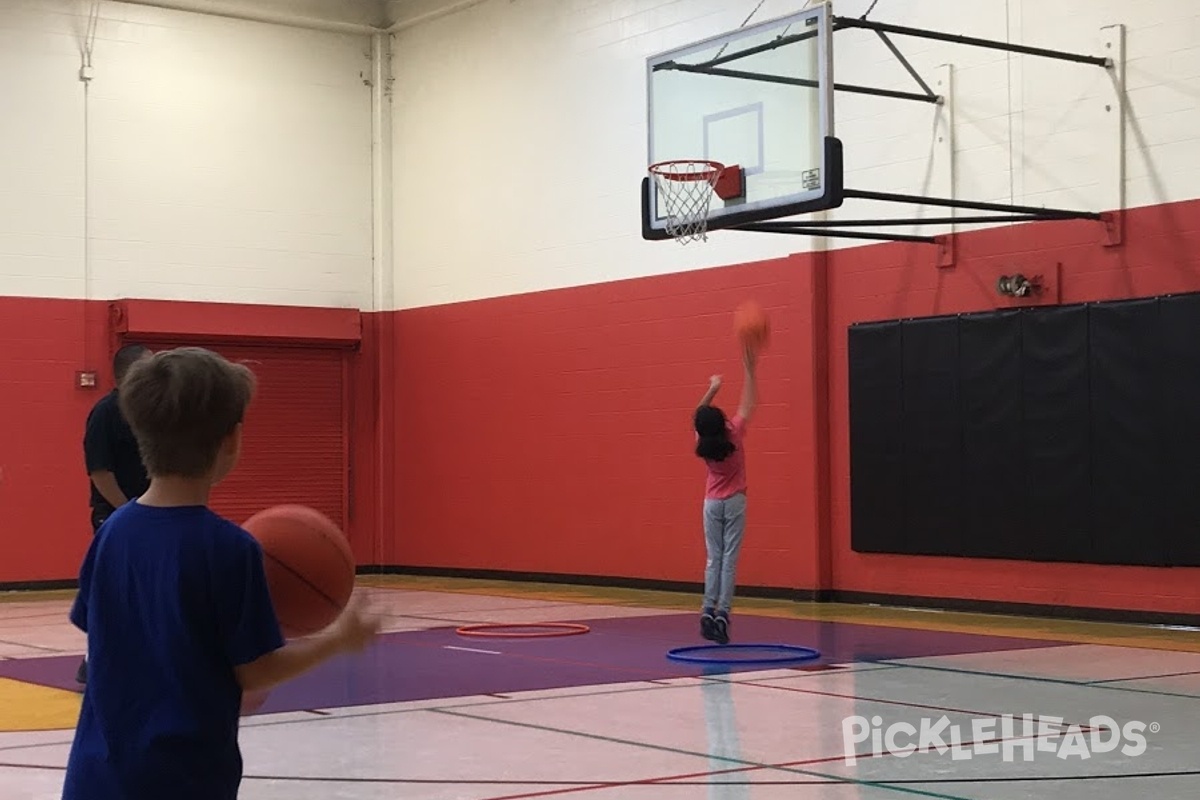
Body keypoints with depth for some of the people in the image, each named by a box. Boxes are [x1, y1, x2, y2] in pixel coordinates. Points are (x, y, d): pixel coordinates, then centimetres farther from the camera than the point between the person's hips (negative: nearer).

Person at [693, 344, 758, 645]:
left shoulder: (702, 444, -6)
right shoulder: (733, 434, -14)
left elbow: (701, 417, 14)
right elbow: (748, 405, -6)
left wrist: (712, 389, 11)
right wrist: (749, 370, -4)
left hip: (712, 503, 3)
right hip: (734, 502, -2)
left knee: (713, 558, 5)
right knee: (729, 559, -4)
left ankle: (709, 612, -7)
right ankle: (722, 614, -10)